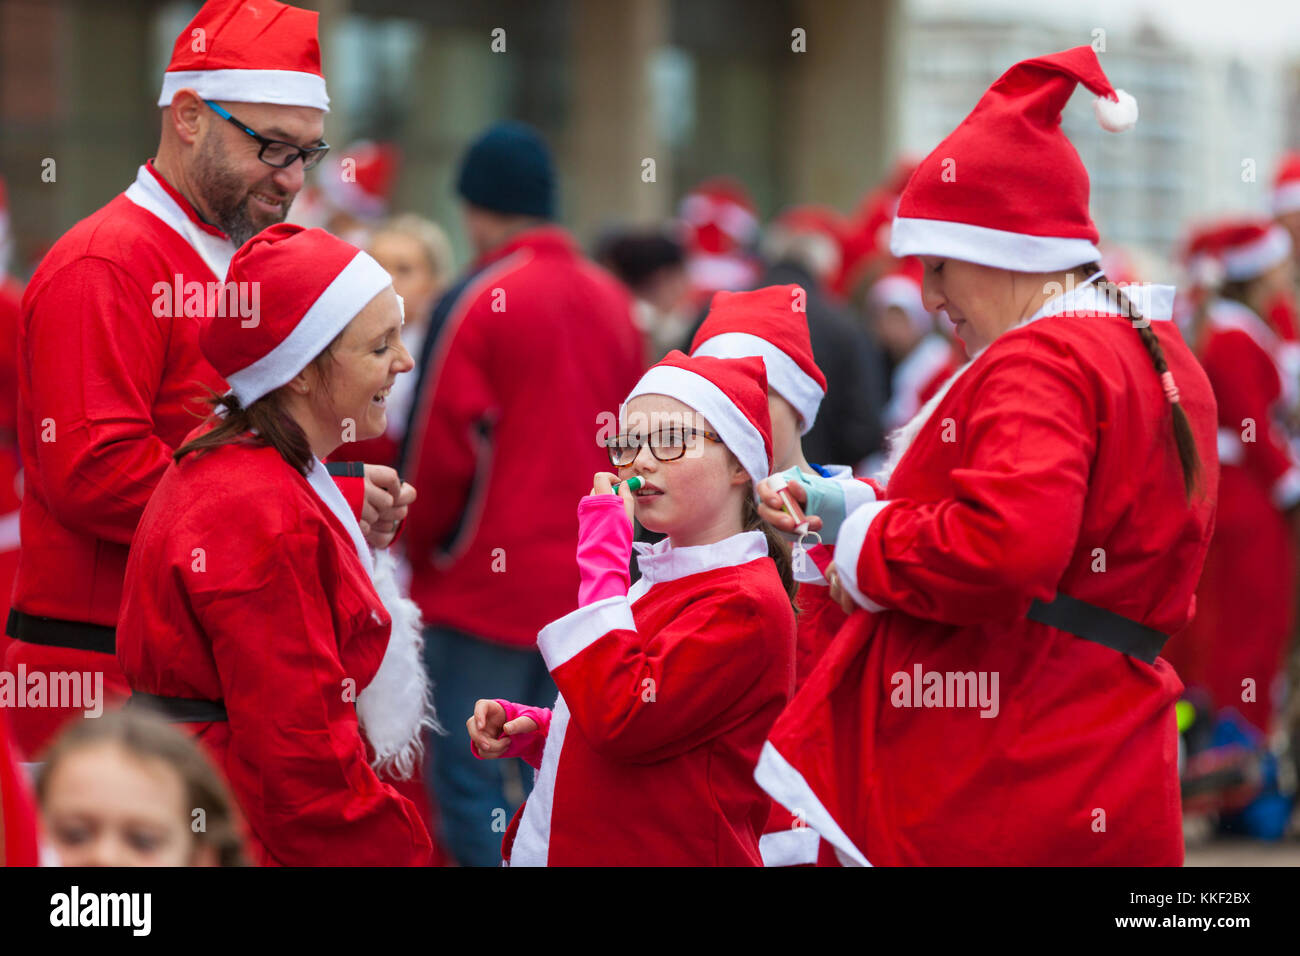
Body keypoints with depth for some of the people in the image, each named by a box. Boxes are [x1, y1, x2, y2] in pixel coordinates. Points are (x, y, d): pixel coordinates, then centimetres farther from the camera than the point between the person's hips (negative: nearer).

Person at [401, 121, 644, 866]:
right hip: (587, 584, 6)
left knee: (470, 783, -3)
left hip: (487, 586, -6)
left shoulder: (478, 303, -12)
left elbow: (443, 450, -11)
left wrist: (422, 546, 5)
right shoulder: (612, 301, 7)